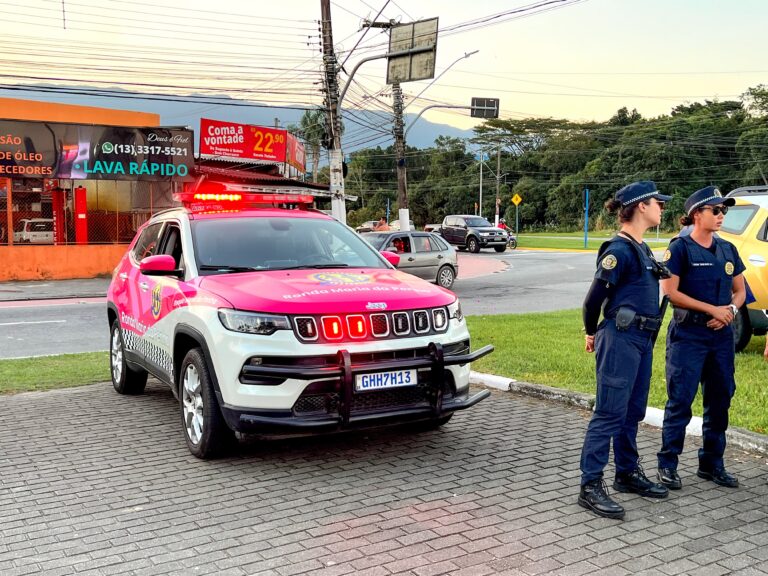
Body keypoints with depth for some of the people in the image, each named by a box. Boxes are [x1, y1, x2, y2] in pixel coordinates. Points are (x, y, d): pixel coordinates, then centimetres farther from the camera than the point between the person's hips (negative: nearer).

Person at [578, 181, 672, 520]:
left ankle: (627, 474, 31)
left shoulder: (641, 249, 15)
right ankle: (590, 486, -2)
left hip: (642, 340, 9)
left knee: (633, 412, 17)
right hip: (621, 340, -9)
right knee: (610, 414, -7)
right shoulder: (619, 249, -14)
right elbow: (595, 296, -13)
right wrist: (593, 333, 2)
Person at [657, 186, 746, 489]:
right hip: (688, 335, -6)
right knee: (680, 401, -3)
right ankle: (667, 465, 8)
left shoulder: (727, 249, 10)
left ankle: (712, 464, 24)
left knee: (719, 400, 11)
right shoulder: (680, 248, -7)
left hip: (721, 336, 6)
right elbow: (670, 292, -13)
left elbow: (740, 291, 15)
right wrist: (712, 309, -14)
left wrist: (731, 309, -6)